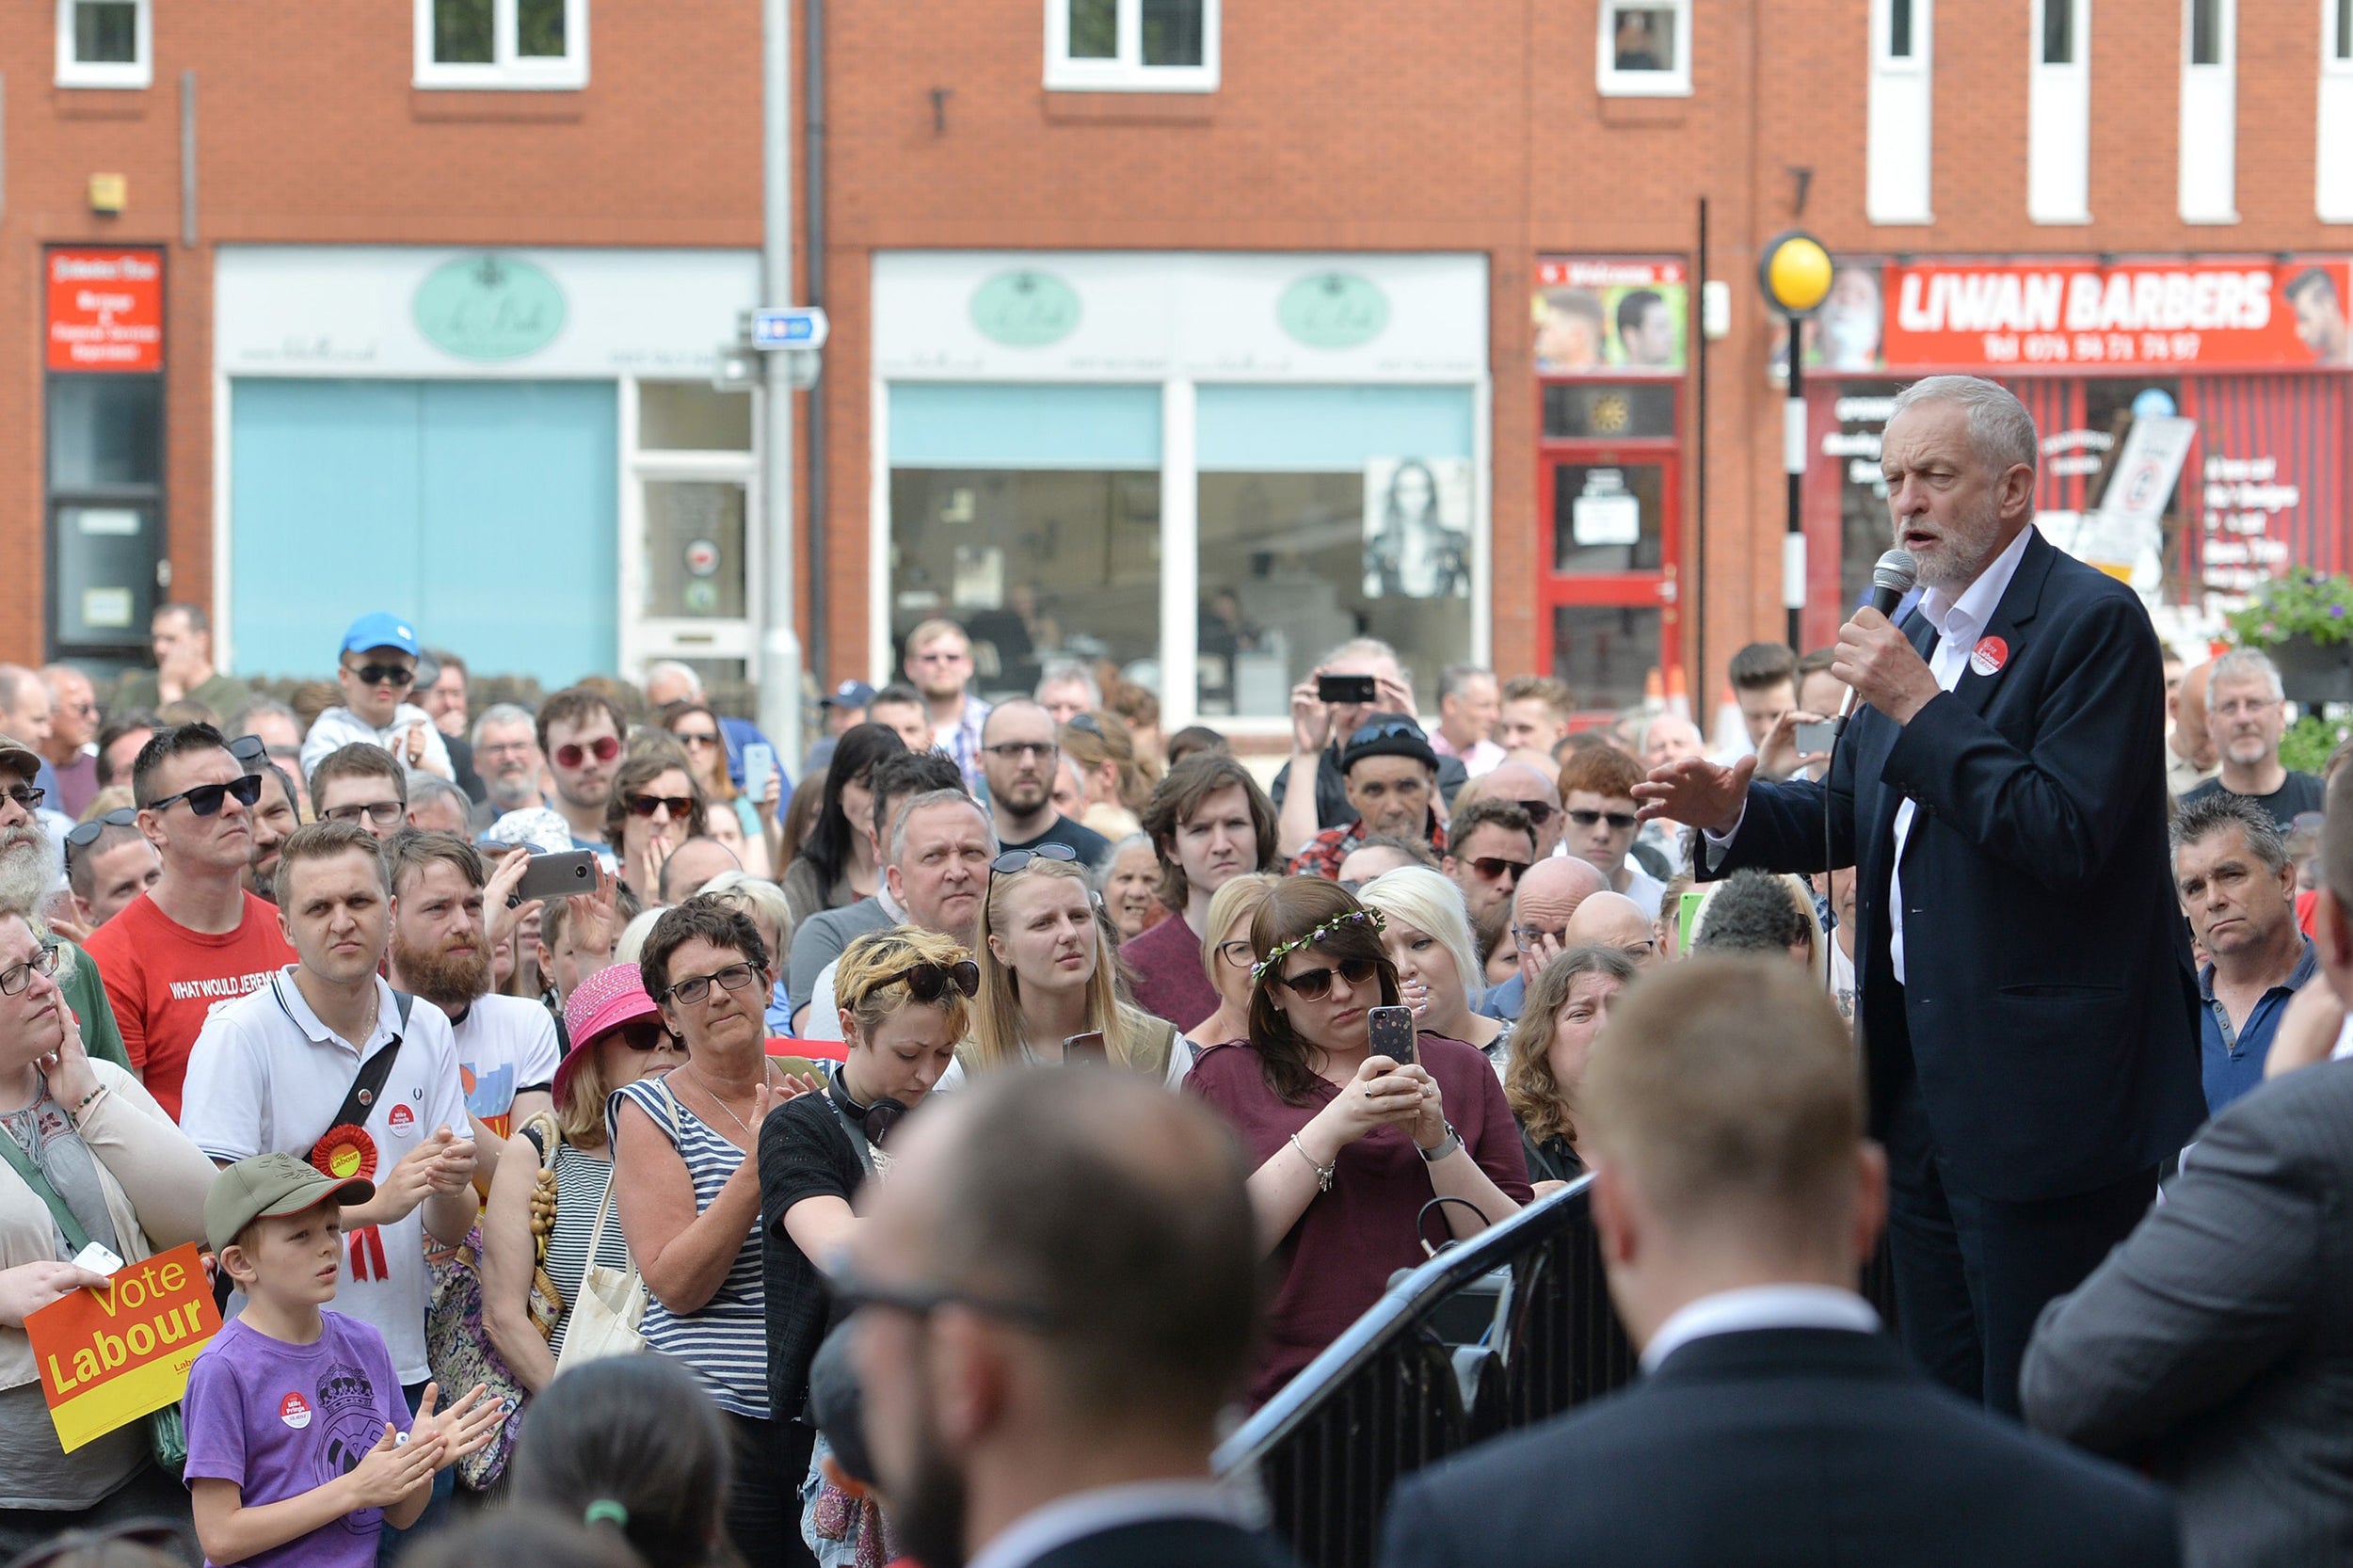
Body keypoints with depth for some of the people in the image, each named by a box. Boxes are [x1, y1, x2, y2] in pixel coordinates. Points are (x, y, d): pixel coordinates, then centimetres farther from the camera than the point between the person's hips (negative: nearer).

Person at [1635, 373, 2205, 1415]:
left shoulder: (2093, 623, -12)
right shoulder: (1919, 627, 15)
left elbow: (2068, 837, -22)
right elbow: (1853, 815, 23)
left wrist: (1920, 708, -21)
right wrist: (1735, 812, 4)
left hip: (2041, 1088, -9)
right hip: (1925, 1079, 9)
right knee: (1942, 1398, 13)